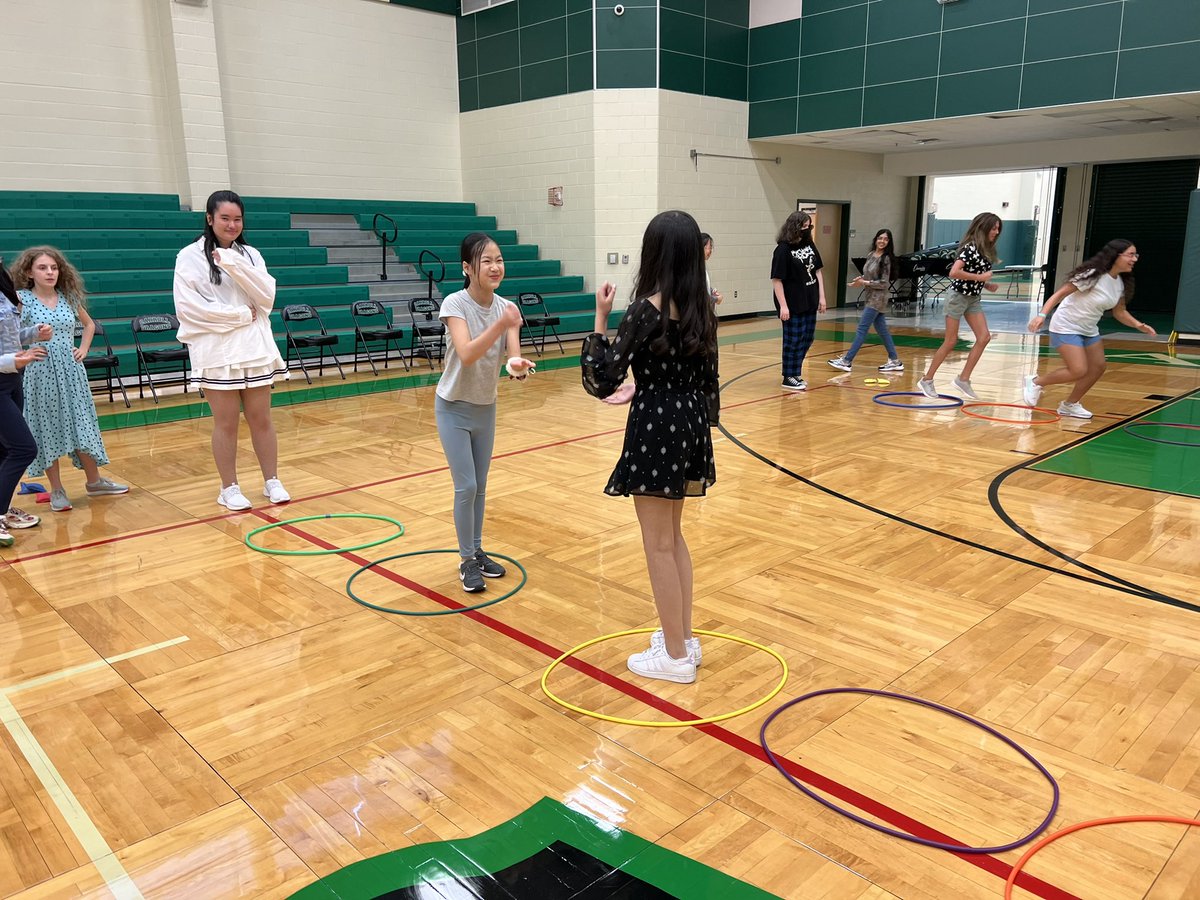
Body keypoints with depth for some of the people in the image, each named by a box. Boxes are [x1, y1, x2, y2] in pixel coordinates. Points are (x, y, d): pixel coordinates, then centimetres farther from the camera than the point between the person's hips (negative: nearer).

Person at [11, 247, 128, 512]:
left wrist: (83, 349, 10)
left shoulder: (69, 298, 6)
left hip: (70, 371, 3)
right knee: (48, 430, 4)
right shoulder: (21, 299, -6)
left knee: (81, 425, 9)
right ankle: (56, 490, 13)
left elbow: (89, 324, 22)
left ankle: (94, 481, 22)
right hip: (40, 373, -3)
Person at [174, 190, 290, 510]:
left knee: (261, 419, 7)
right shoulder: (190, 256, -2)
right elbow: (187, 307, -11)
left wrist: (236, 265, -15)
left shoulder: (250, 254, 9)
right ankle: (229, 488, 14)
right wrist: (239, 314, -11)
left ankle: (272, 481, 18)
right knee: (226, 423, 3)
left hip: (255, 348, 3)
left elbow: (267, 296, -3)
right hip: (216, 351, -3)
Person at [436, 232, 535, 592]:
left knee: (480, 487, 14)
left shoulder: (505, 308, -7)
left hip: (486, 408, 5)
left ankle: (477, 552, 28)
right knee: (466, 487, -5)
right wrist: (499, 326, -46)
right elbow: (466, 354, -34)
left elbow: (514, 356, -18)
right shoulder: (455, 304, -20)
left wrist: (517, 365, -42)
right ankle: (467, 561, 10)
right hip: (454, 408, -5)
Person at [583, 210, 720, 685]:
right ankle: (684, 638, 31)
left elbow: (599, 383, -19)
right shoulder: (700, 308, 4)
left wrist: (601, 317, -12)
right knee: (672, 537, 21)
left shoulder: (647, 311, -18)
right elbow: (703, 379, 13)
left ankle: (676, 656, 16)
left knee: (659, 546, 5)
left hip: (657, 431, -8)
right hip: (689, 425, 8)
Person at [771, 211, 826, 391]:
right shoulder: (783, 249, -14)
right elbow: (776, 279, -16)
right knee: (793, 341, 2)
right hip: (792, 304, -7)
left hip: (810, 302, 7)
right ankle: (789, 378, 14)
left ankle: (795, 374, 27)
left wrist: (821, 297, 9)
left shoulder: (809, 245, 5)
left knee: (806, 339, 13)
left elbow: (817, 271, 12)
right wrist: (783, 305, -18)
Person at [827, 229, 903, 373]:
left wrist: (864, 283, -16)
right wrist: (861, 279, -1)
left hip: (877, 299, -8)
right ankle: (895, 361, 19)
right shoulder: (871, 255, 8)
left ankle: (846, 361, -5)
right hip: (870, 297, 8)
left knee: (862, 329, -7)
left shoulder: (886, 259, -13)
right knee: (882, 330, 12)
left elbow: (884, 283, -14)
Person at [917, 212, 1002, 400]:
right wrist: (980, 277, -21)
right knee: (950, 342, -3)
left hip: (974, 298, 8)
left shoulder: (986, 250, 9)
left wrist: (987, 284, 2)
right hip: (959, 295, -8)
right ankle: (927, 380, 9)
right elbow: (954, 273, -28)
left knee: (984, 337, -5)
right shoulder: (970, 248, -17)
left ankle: (963, 379, 2)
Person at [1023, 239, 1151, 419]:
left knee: (1098, 367, 7)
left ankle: (1069, 404, 23)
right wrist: (1042, 315, -33)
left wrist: (1138, 325, -4)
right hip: (1066, 327, -9)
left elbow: (1119, 312, 12)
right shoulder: (1093, 276, -22)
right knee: (1079, 371, -17)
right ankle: (1036, 382, 3)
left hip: (1089, 330, 9)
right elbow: (1060, 293, -21)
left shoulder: (1121, 283, 2)